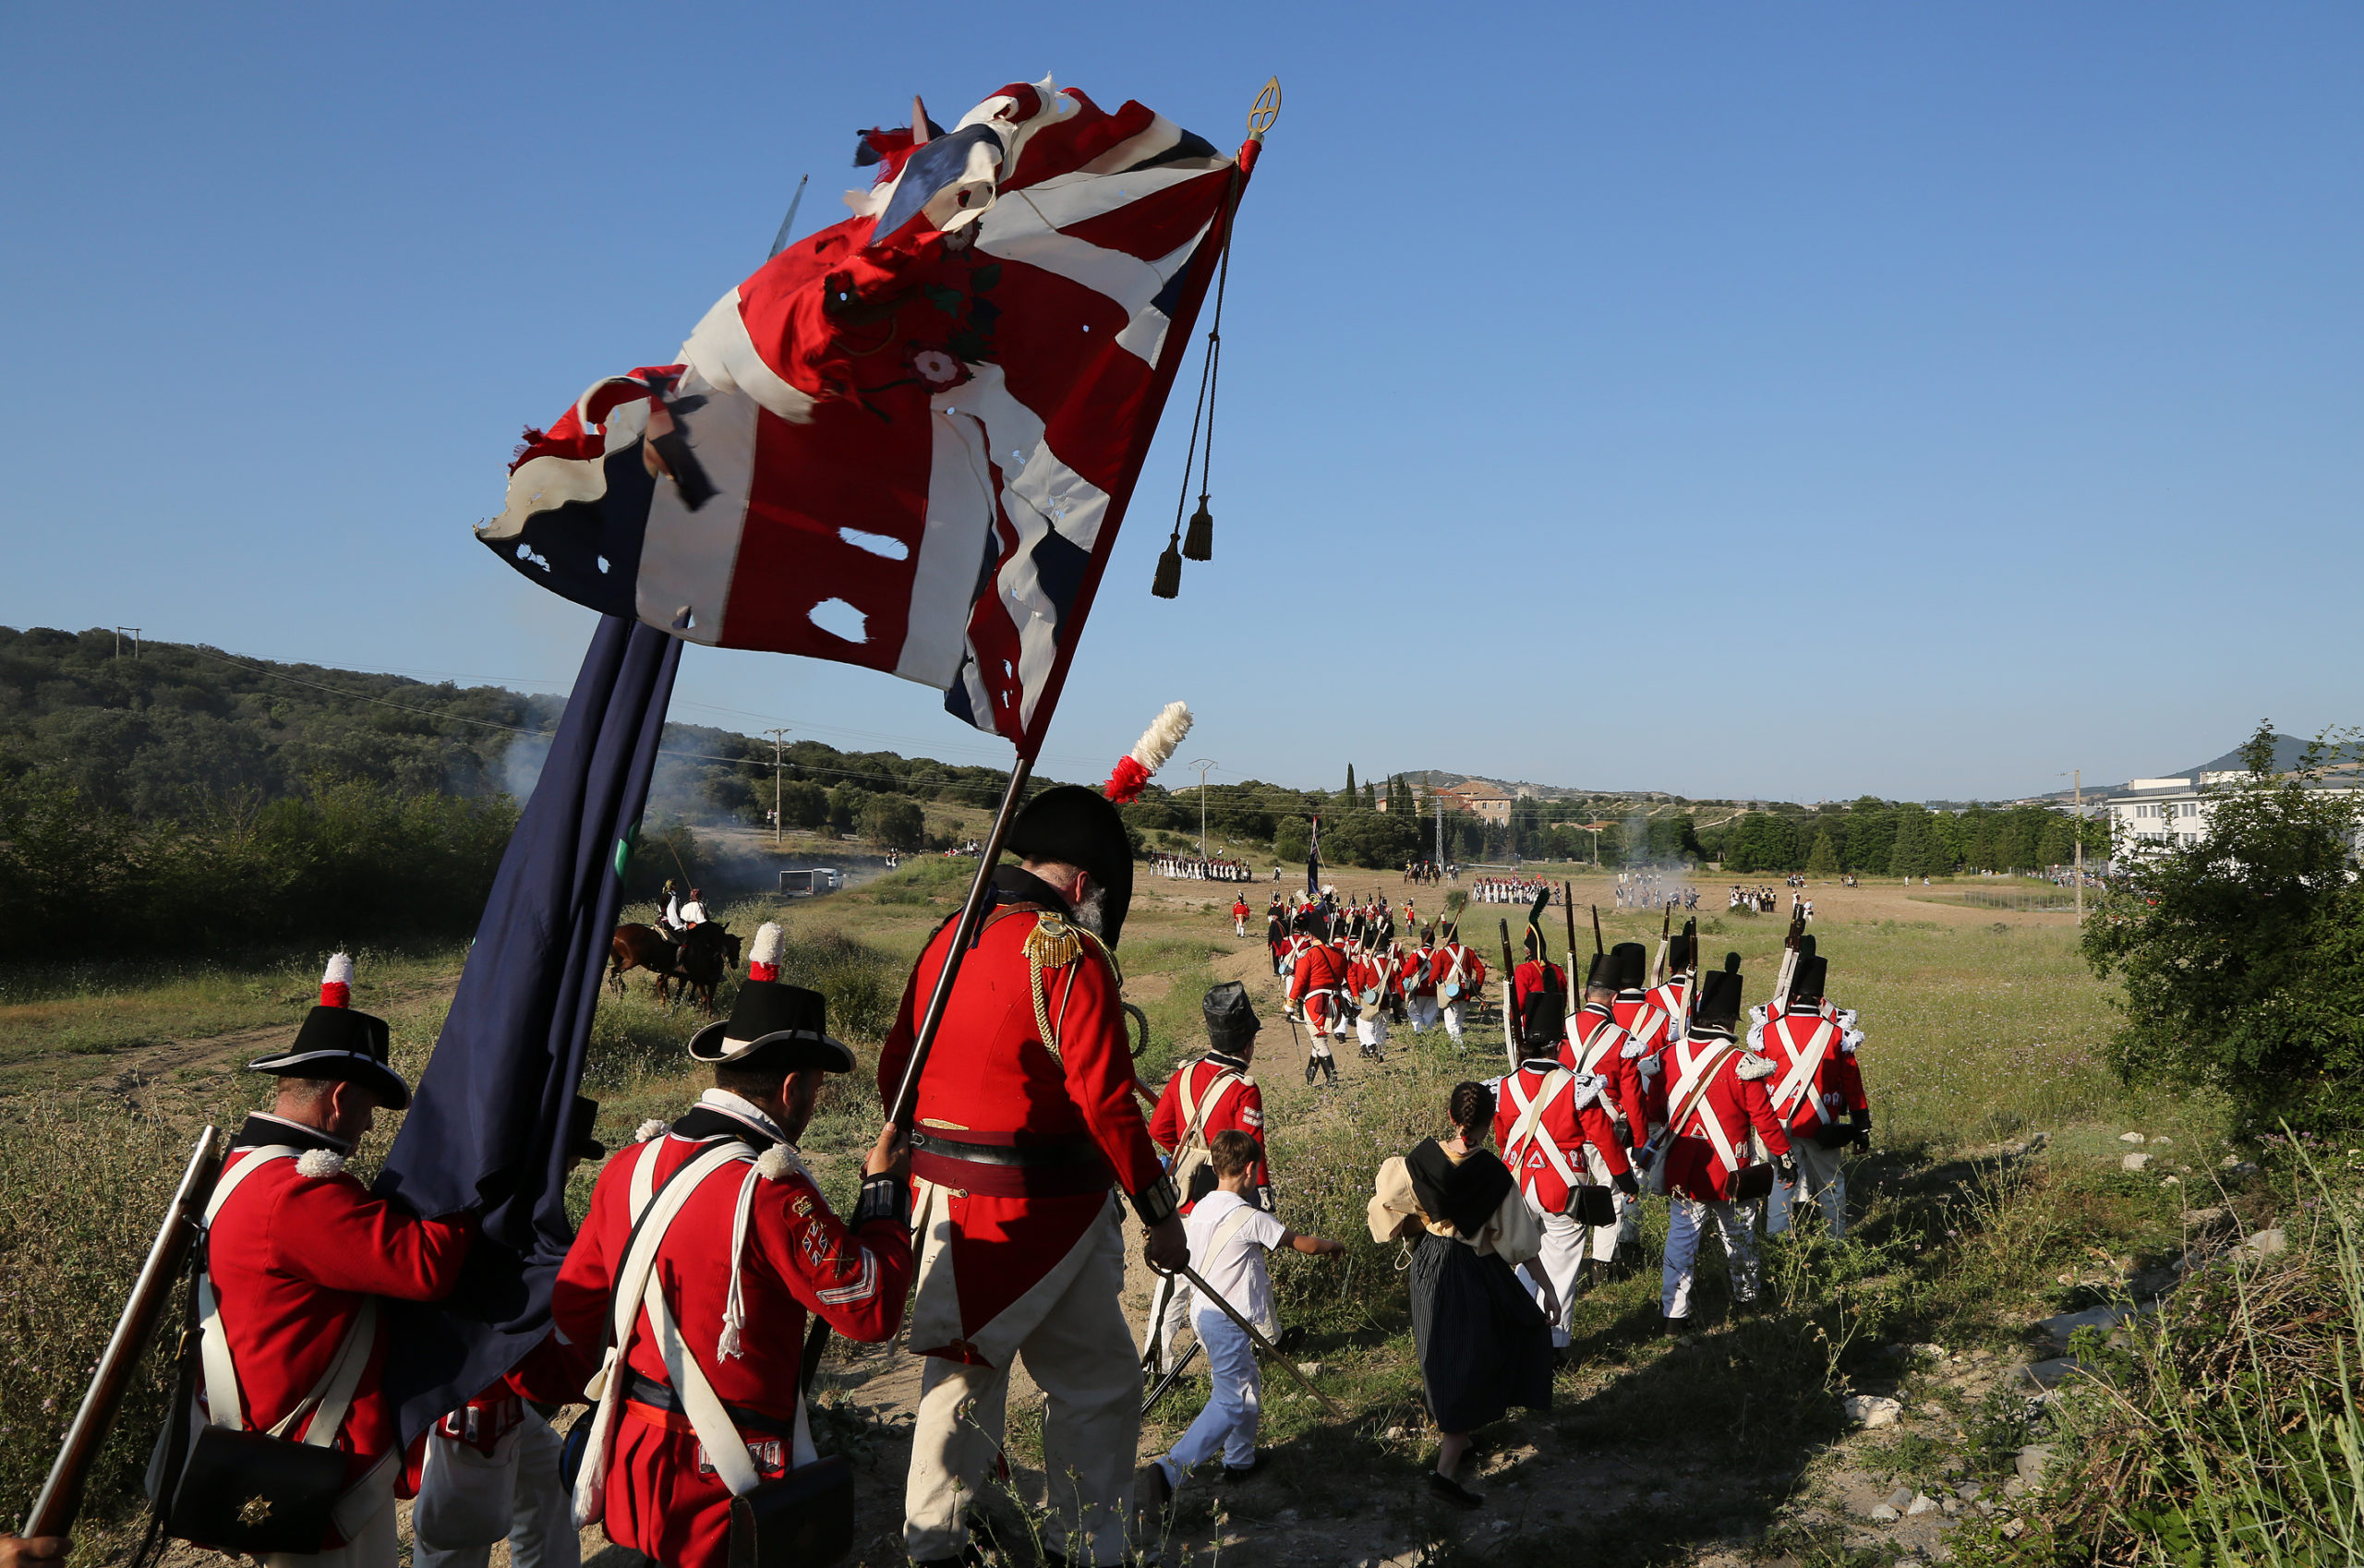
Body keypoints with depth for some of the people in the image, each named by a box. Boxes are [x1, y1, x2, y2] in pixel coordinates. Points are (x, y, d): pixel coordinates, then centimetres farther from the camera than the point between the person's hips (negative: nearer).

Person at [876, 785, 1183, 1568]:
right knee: (1098, 1385, 7)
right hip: (1040, 1210, -8)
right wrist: (1162, 1214, -11)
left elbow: (895, 1068, 13)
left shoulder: (948, 938, 7)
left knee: (964, 1364, 23)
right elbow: (1105, 1103, -19)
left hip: (946, 1200, 8)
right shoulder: (1071, 954, -16)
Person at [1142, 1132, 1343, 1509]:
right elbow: (1305, 1244, -6)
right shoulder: (1250, 1217, -18)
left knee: (1247, 1385, 24)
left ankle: (1240, 1459, 37)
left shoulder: (1200, 1210, 5)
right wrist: (1333, 1247, 15)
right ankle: (1170, 1469, -15)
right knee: (1231, 1402, -6)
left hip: (1203, 1312, 9)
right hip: (1228, 1319, -9)